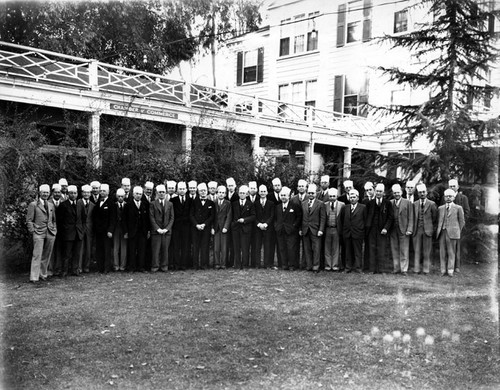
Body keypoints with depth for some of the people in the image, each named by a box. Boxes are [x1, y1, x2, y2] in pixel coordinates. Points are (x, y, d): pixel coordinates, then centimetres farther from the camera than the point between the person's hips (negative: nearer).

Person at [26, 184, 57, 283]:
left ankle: (43, 274, 20)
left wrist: (55, 230, 11)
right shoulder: (33, 205, 2)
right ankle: (34, 277, -6)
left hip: (50, 234, 5)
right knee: (37, 255, -8)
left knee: (46, 256, 9)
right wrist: (32, 231, -7)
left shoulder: (51, 205, 16)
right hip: (38, 233, -5)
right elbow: (29, 220, 0)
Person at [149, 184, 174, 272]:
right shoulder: (152, 204, 5)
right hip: (156, 231, -2)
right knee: (155, 249, -2)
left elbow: (172, 218, 7)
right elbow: (151, 218, -1)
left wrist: (167, 228, -6)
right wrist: (157, 228, -10)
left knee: (165, 249, 3)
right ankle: (155, 266, 6)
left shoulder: (170, 204, 12)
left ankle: (164, 266, 11)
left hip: (167, 231, 2)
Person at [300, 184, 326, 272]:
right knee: (307, 249, 6)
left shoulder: (320, 204, 0)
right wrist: (300, 229, 7)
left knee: (316, 249, -2)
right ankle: (308, 266, 13)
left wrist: (321, 230, -11)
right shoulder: (303, 204, 12)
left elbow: (323, 218, -4)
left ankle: (315, 267, 3)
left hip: (315, 230, -4)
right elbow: (301, 218, 14)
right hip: (305, 230, 4)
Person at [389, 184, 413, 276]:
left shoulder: (407, 203, 1)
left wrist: (409, 229, -10)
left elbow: (410, 218, -1)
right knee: (394, 250, 8)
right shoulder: (390, 203, 8)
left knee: (404, 251, 0)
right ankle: (396, 268, 16)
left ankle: (404, 269, 5)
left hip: (403, 230, -3)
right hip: (393, 231, 3)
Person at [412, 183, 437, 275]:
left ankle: (426, 269, 10)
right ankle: (417, 269, 9)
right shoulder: (414, 204, 8)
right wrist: (413, 227, 5)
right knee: (417, 250, 5)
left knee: (427, 251, 2)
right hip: (417, 230, 2)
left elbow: (435, 218, 5)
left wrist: (433, 228, 4)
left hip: (427, 230, -2)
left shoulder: (431, 204, 0)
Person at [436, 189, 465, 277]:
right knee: (442, 252, 3)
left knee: (451, 252, -1)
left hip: (452, 233, -3)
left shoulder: (458, 208, 5)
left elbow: (462, 222, 8)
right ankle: (443, 270, 9)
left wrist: (457, 231, 6)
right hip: (442, 232, 3)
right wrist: (439, 230, 8)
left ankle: (450, 270, 5)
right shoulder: (440, 208, 14)